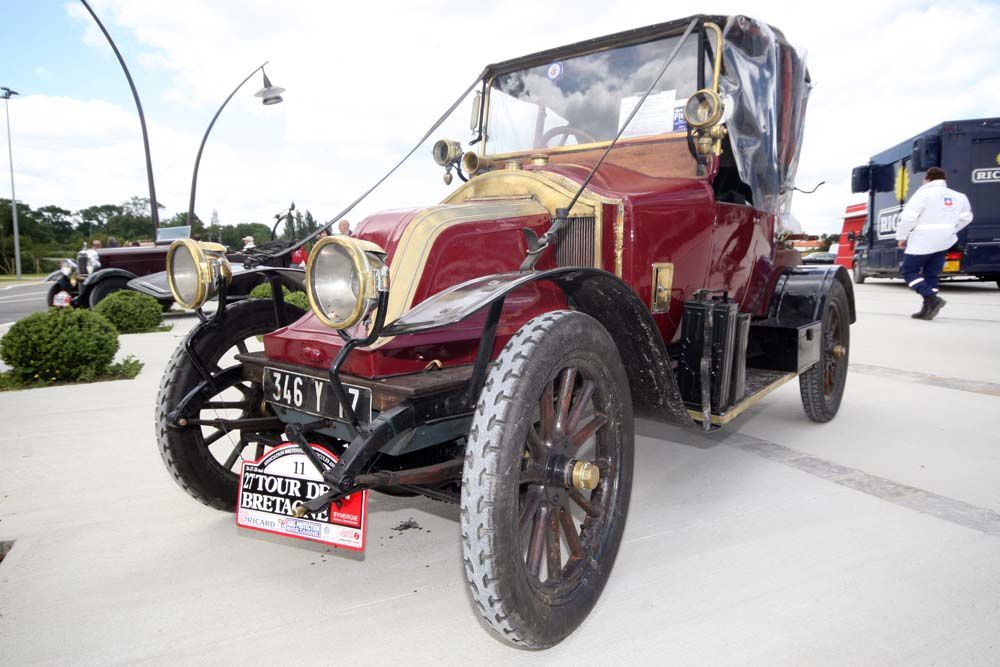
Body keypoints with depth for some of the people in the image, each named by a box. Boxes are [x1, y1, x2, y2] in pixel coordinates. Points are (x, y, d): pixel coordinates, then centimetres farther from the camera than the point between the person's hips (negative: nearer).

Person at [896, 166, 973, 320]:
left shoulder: (924, 193, -9)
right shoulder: (958, 196, 12)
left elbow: (909, 216, -15)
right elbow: (966, 217, 20)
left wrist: (902, 236, -5)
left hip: (922, 241, -7)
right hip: (944, 242, 7)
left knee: (908, 271, 2)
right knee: (931, 275, 13)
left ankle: (932, 299, -15)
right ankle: (928, 310, 11)